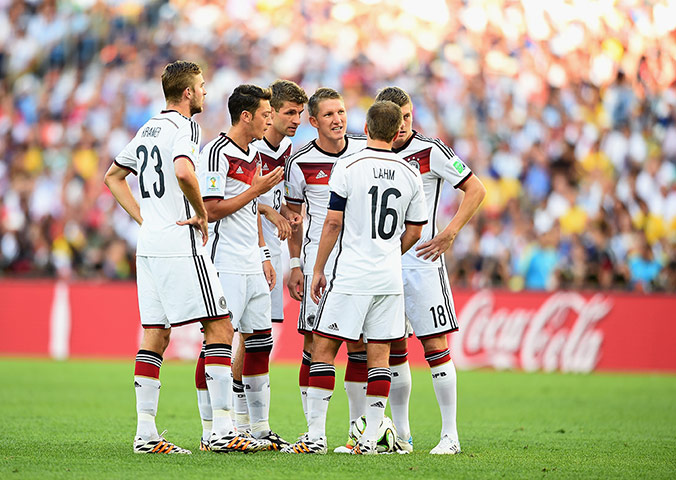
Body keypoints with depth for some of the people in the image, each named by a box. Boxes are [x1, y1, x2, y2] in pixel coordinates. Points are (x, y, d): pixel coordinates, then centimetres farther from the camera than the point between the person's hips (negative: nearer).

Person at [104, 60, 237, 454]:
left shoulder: (148, 129, 17)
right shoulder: (184, 127, -10)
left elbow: (113, 176, 25)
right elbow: (183, 171, -29)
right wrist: (202, 214, -14)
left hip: (149, 245, 9)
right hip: (181, 245, -9)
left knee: (155, 335, 8)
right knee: (220, 328, -5)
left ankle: (145, 432, 5)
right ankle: (223, 427, -9)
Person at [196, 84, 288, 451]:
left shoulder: (253, 155, 16)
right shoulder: (217, 153, -12)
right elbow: (212, 211, -18)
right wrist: (257, 189, -14)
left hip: (252, 268, 9)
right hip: (225, 267, -9)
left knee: (259, 344, 10)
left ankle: (260, 429, 16)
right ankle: (210, 431, -4)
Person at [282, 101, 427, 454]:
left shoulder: (348, 167, -7)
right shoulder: (410, 174, 6)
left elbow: (333, 223, -7)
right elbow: (413, 232, 12)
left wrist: (318, 269, 2)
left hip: (351, 276, -4)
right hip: (390, 279, 4)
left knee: (324, 348, 2)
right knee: (379, 354, 7)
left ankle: (316, 435, -2)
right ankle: (370, 438, 5)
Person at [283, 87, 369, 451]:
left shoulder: (365, 151, 3)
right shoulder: (300, 163, -4)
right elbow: (292, 215, 7)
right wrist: (295, 264, 3)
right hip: (318, 262, -2)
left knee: (359, 346, 4)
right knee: (315, 345, -6)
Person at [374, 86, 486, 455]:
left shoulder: (430, 151, -6)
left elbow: (476, 189, -5)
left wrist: (449, 234, -12)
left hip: (422, 262, -5)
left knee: (435, 345, -7)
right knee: (393, 351, 7)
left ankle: (450, 435, -4)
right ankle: (401, 435, 16)